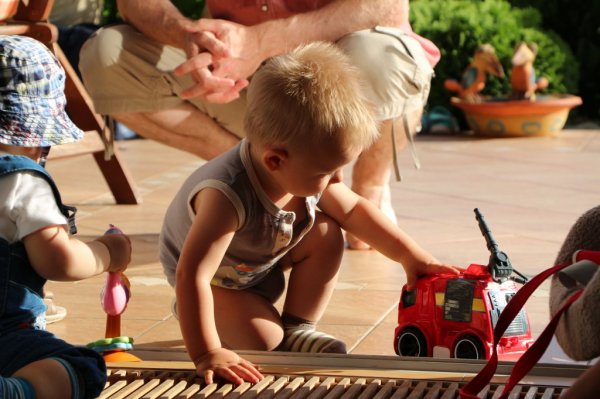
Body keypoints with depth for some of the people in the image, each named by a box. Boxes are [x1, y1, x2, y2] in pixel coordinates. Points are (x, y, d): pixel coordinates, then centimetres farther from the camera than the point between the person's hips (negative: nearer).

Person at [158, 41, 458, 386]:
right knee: (264, 340, -21)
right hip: (217, 279, -6)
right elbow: (191, 274, -47)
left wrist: (412, 256, -7)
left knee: (327, 235, -14)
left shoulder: (304, 173, -22)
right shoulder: (229, 195, -46)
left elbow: (353, 210, -3)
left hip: (264, 258, 6)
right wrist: (206, 354, -50)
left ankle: (297, 329, 1)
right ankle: (188, 313, 6)